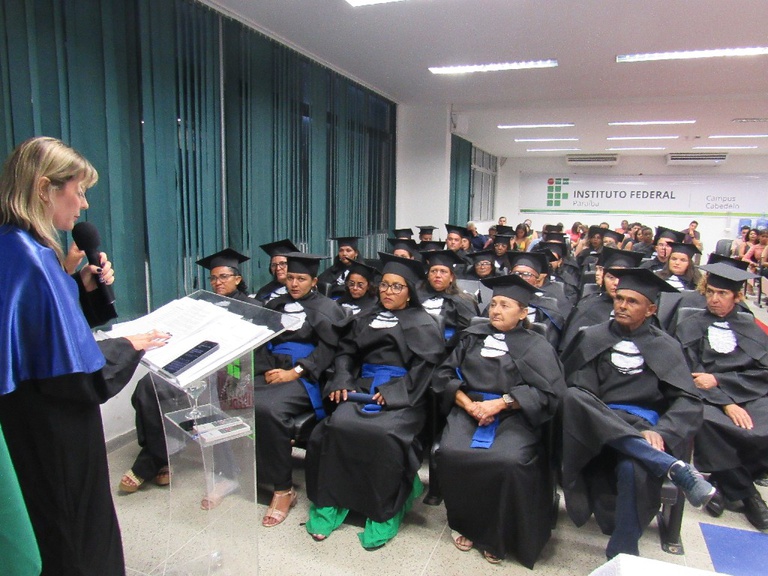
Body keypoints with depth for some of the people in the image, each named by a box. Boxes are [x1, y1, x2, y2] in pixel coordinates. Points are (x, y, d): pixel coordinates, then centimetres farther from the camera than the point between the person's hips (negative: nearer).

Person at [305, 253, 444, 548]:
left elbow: (425, 367, -4)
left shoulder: (423, 324, 8)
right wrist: (342, 382, -1)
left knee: (383, 434, -32)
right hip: (362, 388, 4)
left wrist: (392, 391, -16)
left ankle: (385, 513, -11)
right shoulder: (366, 318, 23)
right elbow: (346, 352, 18)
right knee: (336, 426, -24)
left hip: (402, 395, -4)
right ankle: (330, 503, -9)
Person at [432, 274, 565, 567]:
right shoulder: (473, 335, 15)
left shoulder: (537, 346, 6)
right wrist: (467, 402, -7)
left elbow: (548, 393, -4)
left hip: (514, 416, -2)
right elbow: (445, 373, 11)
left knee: (509, 462, -31)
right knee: (450, 454, -26)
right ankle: (464, 523, 2)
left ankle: (498, 534, -3)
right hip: (469, 409, 3)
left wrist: (500, 403, -14)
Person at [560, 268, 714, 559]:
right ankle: (674, 467, -36)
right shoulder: (592, 338, 13)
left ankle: (622, 555, -13)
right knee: (572, 398, -34)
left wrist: (660, 432, -17)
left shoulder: (665, 347, 13)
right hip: (596, 425, 1)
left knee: (633, 469, -36)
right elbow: (578, 389, 4)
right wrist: (583, 411, -18)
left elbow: (688, 401, 2)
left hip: (643, 427, -1)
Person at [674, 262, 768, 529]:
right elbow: (688, 377, -1)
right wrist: (725, 403, -17)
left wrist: (718, 380, -11)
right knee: (706, 421, -36)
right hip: (707, 398, -2)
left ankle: (724, 485, -5)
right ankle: (746, 492, -10)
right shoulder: (689, 327, 11)